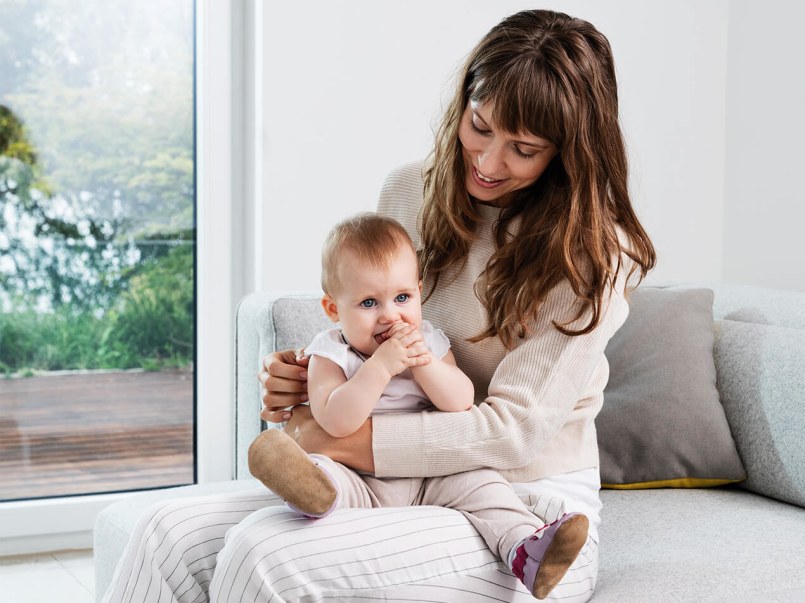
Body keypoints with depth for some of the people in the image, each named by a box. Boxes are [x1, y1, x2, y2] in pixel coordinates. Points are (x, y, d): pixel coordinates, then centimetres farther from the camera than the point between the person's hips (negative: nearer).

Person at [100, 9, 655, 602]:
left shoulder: (597, 253, -11)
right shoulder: (409, 193, 6)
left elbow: (515, 431, -17)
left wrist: (331, 437, -16)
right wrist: (300, 380, -6)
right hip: (407, 487, 6)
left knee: (266, 550, -29)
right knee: (171, 535, -15)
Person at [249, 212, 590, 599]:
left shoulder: (429, 343, 7)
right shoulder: (331, 354, -4)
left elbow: (461, 404, -5)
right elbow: (335, 422, -21)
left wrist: (423, 363, -19)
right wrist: (381, 366, -25)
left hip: (435, 476, 3)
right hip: (363, 483, -3)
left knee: (479, 483, -21)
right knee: (326, 471, -31)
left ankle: (524, 547, -35)